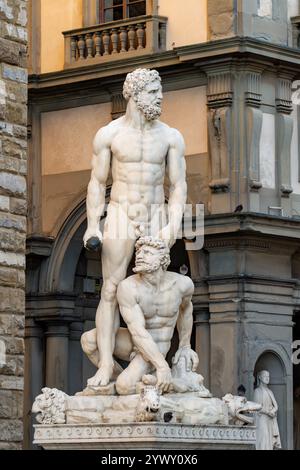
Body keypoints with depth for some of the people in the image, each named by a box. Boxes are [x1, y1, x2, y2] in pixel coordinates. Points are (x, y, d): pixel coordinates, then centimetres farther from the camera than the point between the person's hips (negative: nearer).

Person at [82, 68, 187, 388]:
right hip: (119, 217, -1)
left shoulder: (171, 137, -1)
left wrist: (174, 226, -15)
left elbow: (179, 186, -1)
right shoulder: (108, 134, -4)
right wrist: (92, 227, -10)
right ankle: (105, 366, -8)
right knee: (111, 292, -6)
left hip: (155, 220, 1)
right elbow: (97, 184, -1)